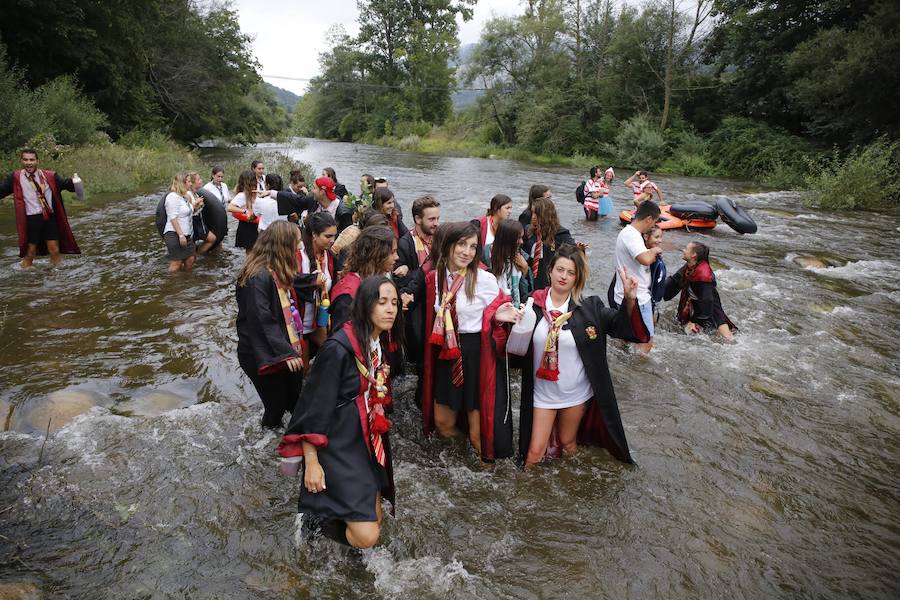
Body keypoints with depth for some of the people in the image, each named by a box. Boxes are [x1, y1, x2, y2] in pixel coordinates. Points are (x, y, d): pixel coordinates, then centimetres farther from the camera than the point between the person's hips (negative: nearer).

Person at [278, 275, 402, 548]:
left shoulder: (381, 343, 1)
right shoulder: (338, 348, -24)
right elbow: (314, 406, -19)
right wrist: (311, 462, -16)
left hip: (367, 443, 8)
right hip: (336, 445, -8)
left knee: (374, 523, 14)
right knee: (366, 536, -9)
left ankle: (330, 508, 38)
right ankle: (316, 514, 16)